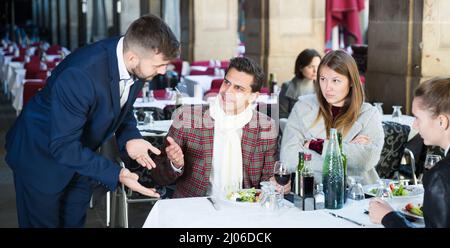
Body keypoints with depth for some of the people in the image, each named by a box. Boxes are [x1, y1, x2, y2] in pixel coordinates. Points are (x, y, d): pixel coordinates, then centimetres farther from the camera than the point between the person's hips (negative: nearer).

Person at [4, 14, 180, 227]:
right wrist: (115, 174, -34)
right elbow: (63, 147, -33)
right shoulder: (79, 75, -39)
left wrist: (129, 138, -16)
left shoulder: (137, 66, -17)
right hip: (41, 155, -6)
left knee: (75, 221, 17)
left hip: (79, 155, 7)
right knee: (44, 223, 8)